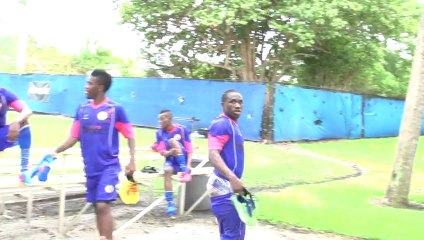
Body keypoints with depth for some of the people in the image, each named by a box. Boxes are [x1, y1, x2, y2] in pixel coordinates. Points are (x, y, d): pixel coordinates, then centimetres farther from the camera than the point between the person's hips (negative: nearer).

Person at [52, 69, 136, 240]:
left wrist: (132, 160, -12)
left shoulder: (115, 109, -9)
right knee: (97, 207, 11)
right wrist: (56, 152, -3)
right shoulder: (82, 109, 5)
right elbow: (74, 137, 9)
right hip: (91, 168, 5)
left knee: (103, 205, -14)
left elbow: (130, 136, -4)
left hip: (109, 167, -5)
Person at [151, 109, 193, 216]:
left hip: (183, 161, -2)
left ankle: (184, 171, -31)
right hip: (171, 161, 2)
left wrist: (188, 165, -21)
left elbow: (189, 148, -8)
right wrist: (170, 152, -27)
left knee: (172, 141, -25)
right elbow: (163, 152, -4)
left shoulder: (182, 129, -6)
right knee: (167, 170, -34)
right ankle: (170, 205, -33)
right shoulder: (160, 133, 2)